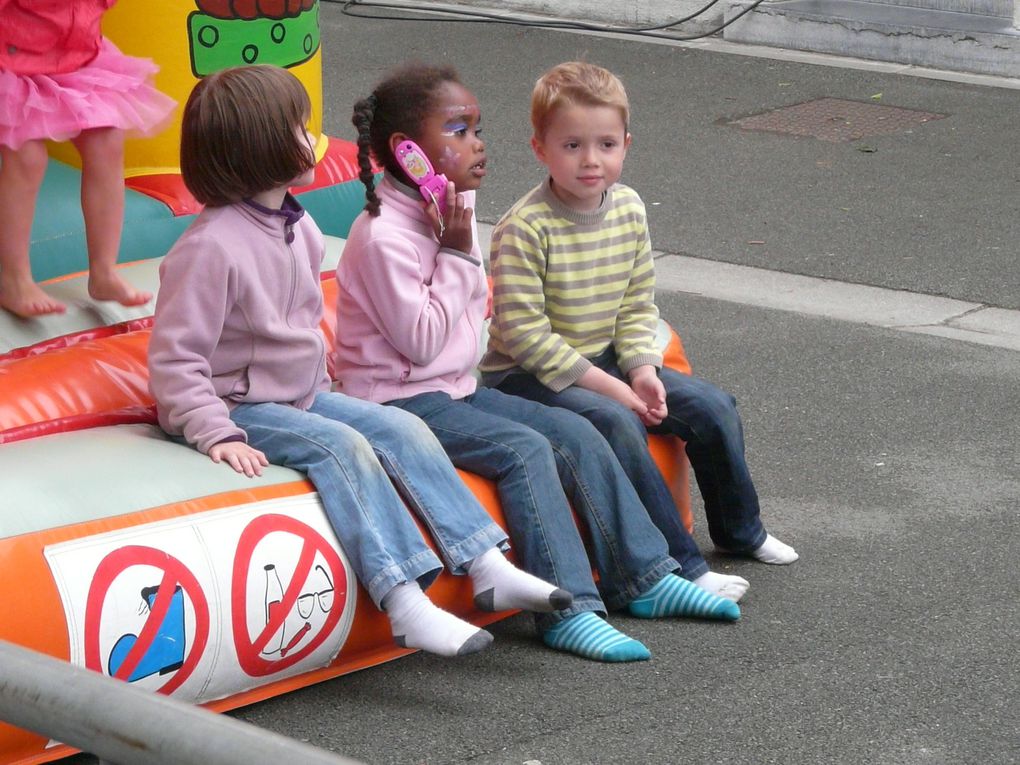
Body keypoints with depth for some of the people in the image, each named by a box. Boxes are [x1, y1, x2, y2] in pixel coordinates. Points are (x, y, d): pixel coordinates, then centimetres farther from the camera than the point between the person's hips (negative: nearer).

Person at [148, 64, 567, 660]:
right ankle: (405, 604, -34)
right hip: (238, 406, -9)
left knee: (403, 428, -6)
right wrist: (217, 435, -30)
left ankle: (489, 567, -8)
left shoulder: (300, 229, 7)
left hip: (302, 395, 9)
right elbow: (175, 359, -23)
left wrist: (321, 380, 13)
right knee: (343, 447, -27)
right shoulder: (211, 247, -21)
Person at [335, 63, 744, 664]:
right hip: (400, 400, -9)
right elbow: (421, 341, -23)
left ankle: (643, 577, 8)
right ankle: (567, 609, -26)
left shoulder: (455, 209, 9)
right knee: (524, 449, -26)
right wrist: (456, 255, -20)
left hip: (456, 388, 10)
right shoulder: (384, 236, -21)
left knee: (575, 434, 0)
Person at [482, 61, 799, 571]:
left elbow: (638, 305, 7)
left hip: (606, 362, 7)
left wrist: (642, 370, -11)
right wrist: (604, 385, -23)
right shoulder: (524, 229, -21)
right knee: (617, 423, -31)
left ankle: (740, 531, 22)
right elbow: (523, 332, -23)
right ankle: (680, 563, -22)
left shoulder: (628, 209, 0)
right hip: (527, 376, -7)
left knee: (713, 407, -1)